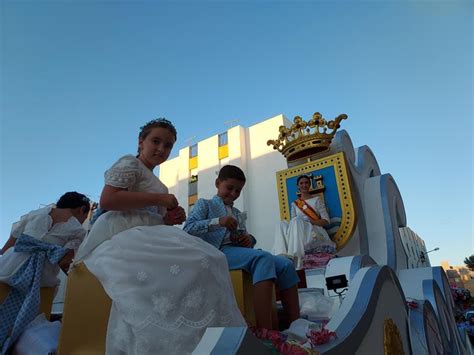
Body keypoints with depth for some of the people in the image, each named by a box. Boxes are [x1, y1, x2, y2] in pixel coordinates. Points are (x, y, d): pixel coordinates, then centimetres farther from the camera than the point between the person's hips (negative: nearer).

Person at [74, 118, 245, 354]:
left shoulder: (153, 181, 30)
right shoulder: (130, 163, 4)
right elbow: (106, 201, -13)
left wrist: (170, 219, 6)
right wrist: (159, 199, -11)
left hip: (143, 239, 8)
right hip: (121, 238, -8)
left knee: (204, 261, -15)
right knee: (197, 263, -28)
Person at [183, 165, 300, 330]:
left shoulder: (237, 213, 30)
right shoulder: (204, 204, 11)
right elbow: (188, 229, -5)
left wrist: (248, 240, 0)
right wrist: (217, 222, -18)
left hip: (239, 252, 7)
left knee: (285, 264, -15)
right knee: (263, 258, -35)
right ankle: (264, 330, -43)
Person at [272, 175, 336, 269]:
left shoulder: (316, 200, 12)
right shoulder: (294, 204, 21)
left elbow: (326, 221, 4)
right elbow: (293, 223, 11)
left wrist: (311, 222, -13)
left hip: (315, 232, -3)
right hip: (299, 234, 3)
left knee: (296, 221, -33)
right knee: (282, 224, -25)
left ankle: (295, 258, -50)